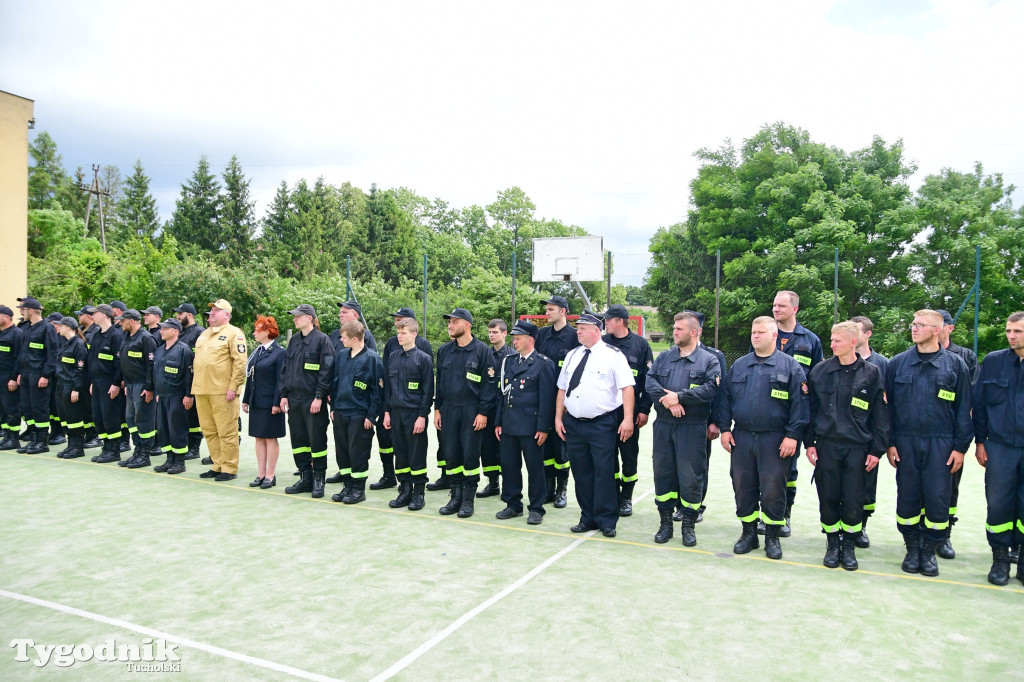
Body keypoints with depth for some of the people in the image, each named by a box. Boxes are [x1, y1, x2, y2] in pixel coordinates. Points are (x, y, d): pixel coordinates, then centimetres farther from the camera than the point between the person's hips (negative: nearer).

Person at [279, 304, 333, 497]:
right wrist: (283, 394, 7)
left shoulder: (322, 339, -8)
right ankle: (305, 479, 20)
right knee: (298, 439, 10)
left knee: (317, 440, 1)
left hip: (313, 400, -7)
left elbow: (326, 370, -12)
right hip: (294, 399, 7)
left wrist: (319, 397, -16)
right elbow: (285, 369, 15)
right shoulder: (294, 341, 12)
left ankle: (319, 479, 12)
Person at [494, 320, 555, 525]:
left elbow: (547, 398, -10)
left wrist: (543, 428, -13)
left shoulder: (544, 364, -7)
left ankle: (536, 509, 14)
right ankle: (513, 505, 24)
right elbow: (501, 393, 15)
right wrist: (498, 422, 11)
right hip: (508, 424, 6)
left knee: (535, 467, 3)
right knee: (508, 465, 10)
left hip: (531, 427, -6)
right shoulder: (508, 361, 12)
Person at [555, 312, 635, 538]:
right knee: (581, 474, 11)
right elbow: (562, 389, 16)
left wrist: (628, 419, -19)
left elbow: (627, 388, -10)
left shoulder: (613, 355, -5)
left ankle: (606, 521, 10)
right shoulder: (572, 356, 13)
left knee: (604, 474, -2)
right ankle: (588, 518, 23)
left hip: (603, 424, -6)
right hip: (573, 424, 6)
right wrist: (558, 418, 10)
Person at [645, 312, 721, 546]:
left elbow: (710, 389, -14)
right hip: (663, 424, 4)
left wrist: (679, 397, -17)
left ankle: (689, 525, 15)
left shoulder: (709, 360, 0)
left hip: (693, 428, -4)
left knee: (691, 476, 0)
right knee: (662, 473, 8)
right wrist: (667, 399, -16)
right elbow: (650, 380, 0)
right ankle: (665, 522, 20)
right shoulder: (664, 357, 13)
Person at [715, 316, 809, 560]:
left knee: (773, 489, 2)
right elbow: (725, 398, 12)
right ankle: (749, 533, 23)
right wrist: (725, 428, 5)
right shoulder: (739, 365, 11)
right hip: (741, 437, 4)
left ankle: (773, 537, 18)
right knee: (743, 487, 9)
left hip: (774, 440, -4)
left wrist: (792, 435, -11)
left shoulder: (790, 366, -1)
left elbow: (799, 403, -5)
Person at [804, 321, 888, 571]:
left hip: (857, 447, -1)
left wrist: (877, 449, -2)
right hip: (826, 445, 1)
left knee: (853, 500, 2)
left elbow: (880, 414, 2)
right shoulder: (820, 371, 3)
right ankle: (832, 544, 23)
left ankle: (849, 546, 21)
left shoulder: (871, 373, 0)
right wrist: (809, 442, 1)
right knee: (828, 498, 6)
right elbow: (810, 408, 6)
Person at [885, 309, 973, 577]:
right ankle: (912, 548, 22)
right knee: (907, 497, 6)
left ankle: (930, 550, 18)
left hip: (941, 444, -1)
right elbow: (888, 406, 7)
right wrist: (890, 443, 2)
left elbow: (964, 409, 3)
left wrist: (960, 446, -2)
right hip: (905, 442, 1)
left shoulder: (955, 364, 2)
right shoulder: (897, 364, 5)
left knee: (937, 498, 1)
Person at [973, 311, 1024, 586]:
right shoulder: (993, 361, 3)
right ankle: (1000, 558, 17)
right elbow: (979, 404, 6)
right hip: (999, 447, 0)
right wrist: (980, 441, 3)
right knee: (998, 504, 2)